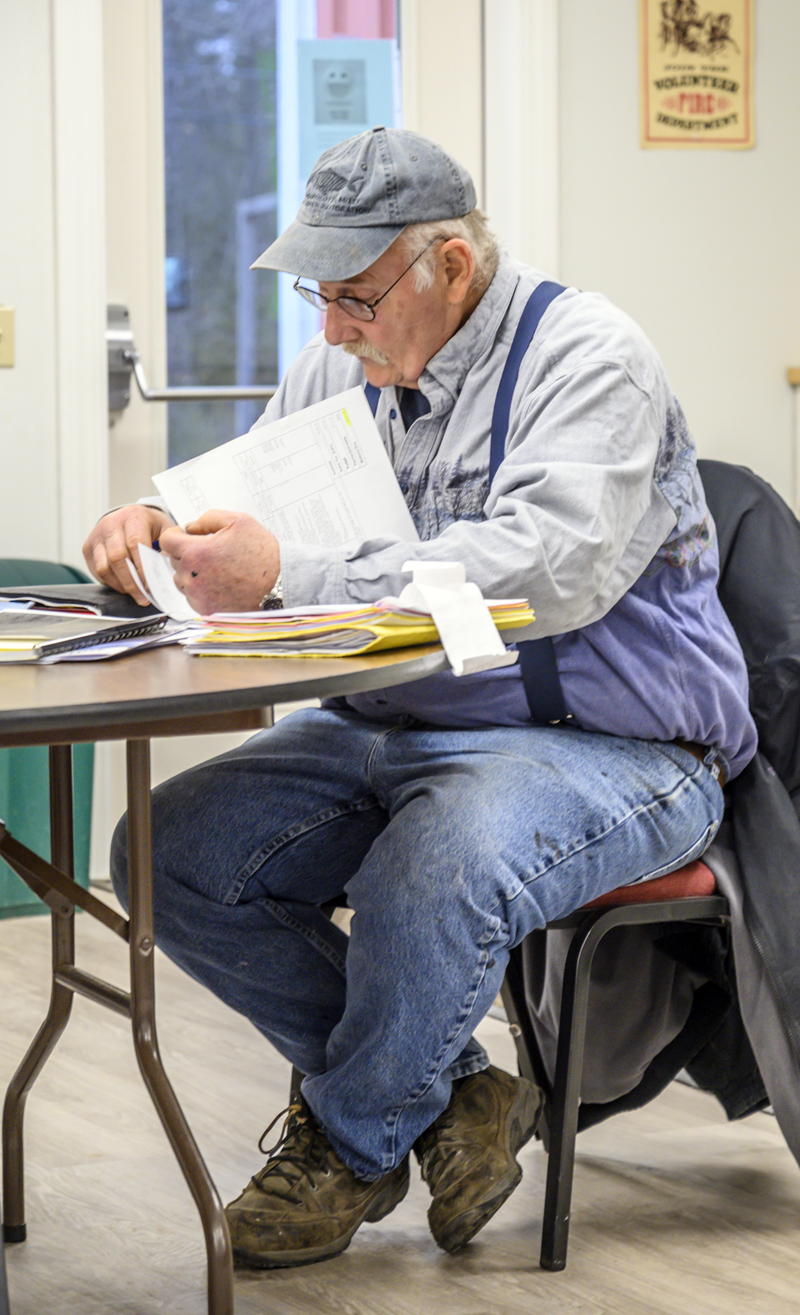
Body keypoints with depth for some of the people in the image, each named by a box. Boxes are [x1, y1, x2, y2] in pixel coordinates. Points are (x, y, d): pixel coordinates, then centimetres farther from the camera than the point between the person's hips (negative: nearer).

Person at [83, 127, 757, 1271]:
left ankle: (352, 1146, -5)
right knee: (167, 849, -12)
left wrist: (288, 577, -33)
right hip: (386, 735, 8)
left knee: (432, 875, -37)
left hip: (606, 748, -7)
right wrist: (159, 533, -6)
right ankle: (448, 1091, -1)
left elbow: (553, 566, -30)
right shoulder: (342, 367, 10)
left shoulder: (586, 356, -13)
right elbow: (251, 527, 21)